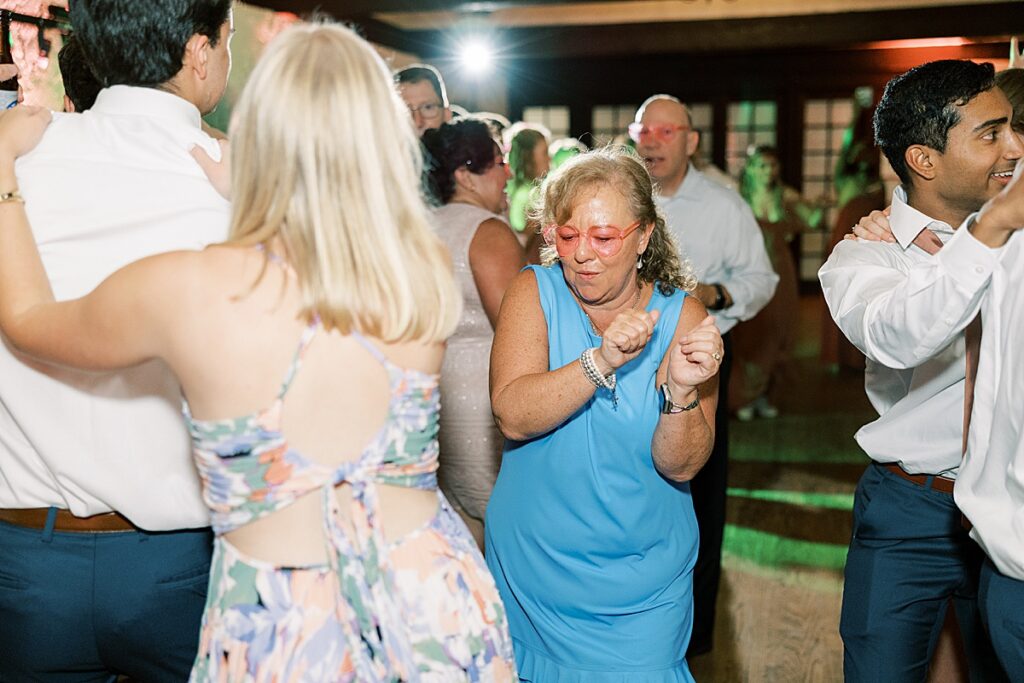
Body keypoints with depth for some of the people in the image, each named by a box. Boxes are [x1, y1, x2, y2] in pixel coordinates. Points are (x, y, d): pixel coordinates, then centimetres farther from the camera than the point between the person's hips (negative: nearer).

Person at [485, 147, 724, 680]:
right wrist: (602, 361, -34)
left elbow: (681, 466, -14)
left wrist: (682, 391, -32)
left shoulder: (682, 316, -9)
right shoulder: (535, 292, -8)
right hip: (532, 567, 1)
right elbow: (511, 416, -23)